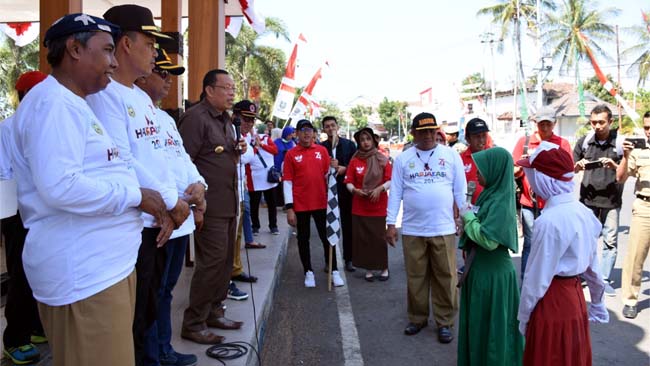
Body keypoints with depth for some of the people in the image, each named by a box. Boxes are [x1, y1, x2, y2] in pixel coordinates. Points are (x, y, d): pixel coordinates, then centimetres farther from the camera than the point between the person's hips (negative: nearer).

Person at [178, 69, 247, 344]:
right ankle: (193, 324, 7)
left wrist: (239, 151, 6)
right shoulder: (195, 117, -12)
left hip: (229, 204, 10)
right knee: (211, 262, -6)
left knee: (225, 261, 15)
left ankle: (214, 312, 29)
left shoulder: (225, 120, 18)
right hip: (210, 205, -9)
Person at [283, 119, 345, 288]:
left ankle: (334, 271, 16)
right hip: (300, 205, -1)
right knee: (303, 239, 10)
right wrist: (289, 208, -9)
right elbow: (287, 182, -4)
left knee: (327, 237, 6)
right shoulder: (291, 154, -2)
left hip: (321, 203, 1)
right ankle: (308, 272, 23)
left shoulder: (322, 150, 4)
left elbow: (328, 175, 10)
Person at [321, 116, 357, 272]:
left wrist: (344, 168, -13)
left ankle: (349, 259, 17)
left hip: (346, 190, 1)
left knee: (348, 226, 6)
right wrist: (330, 166, -17)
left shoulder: (349, 144, 5)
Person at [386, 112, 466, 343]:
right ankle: (417, 318, 28)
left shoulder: (451, 155, 4)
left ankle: (445, 322, 20)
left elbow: (461, 191, 5)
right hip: (412, 230, 1)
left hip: (444, 229, -1)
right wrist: (391, 223, 1)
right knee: (415, 278, 11)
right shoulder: (403, 159, 6)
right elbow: (395, 192, 5)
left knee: (446, 278, 6)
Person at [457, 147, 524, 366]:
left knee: (492, 326, 7)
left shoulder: (500, 201, -22)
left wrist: (468, 217, -15)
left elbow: (488, 239, -27)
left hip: (492, 274, -9)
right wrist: (469, 216, -2)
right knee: (479, 322, 22)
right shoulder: (492, 194, 5)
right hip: (481, 269, 9)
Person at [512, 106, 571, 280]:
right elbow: (514, 172, 7)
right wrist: (521, 167, -15)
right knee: (530, 244, 4)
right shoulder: (524, 141, 6)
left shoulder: (562, 144, 6)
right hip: (529, 203, 0)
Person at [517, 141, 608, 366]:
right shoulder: (584, 212, 0)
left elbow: (537, 276, -19)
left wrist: (523, 316, -8)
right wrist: (597, 303, 23)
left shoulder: (549, 220, -25)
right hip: (575, 296, 8)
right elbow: (592, 265, 10)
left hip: (553, 302, -8)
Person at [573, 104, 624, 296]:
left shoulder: (620, 142, -4)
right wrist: (578, 166, -11)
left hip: (611, 200, -2)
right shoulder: (584, 141, 3)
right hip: (588, 198, 2)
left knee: (610, 241, 3)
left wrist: (614, 166, -21)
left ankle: (605, 280, 14)